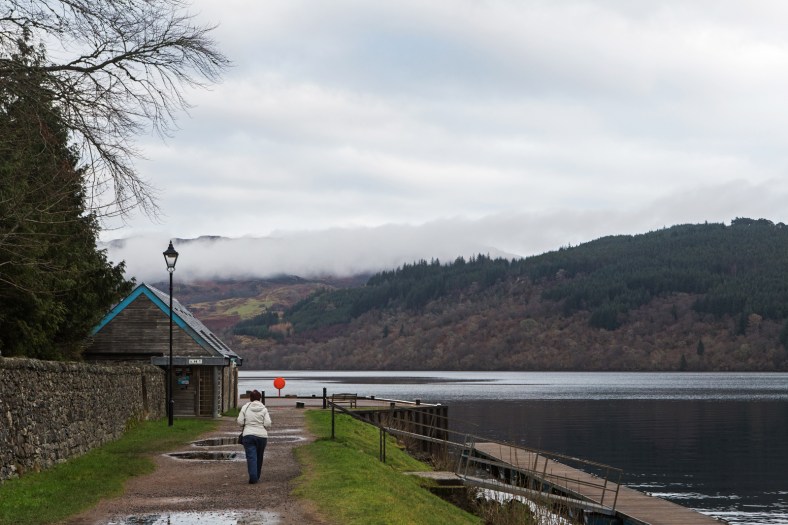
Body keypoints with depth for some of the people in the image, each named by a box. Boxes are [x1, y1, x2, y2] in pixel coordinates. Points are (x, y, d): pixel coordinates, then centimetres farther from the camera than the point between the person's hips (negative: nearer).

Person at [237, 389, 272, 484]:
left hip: (248, 435, -1)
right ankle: (257, 477, 23)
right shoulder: (264, 409, -1)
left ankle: (253, 477, -19)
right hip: (262, 435, 1)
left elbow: (240, 422, -3)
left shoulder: (245, 407, 0)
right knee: (259, 457, 14)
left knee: (251, 456, -5)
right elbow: (268, 424, -8)